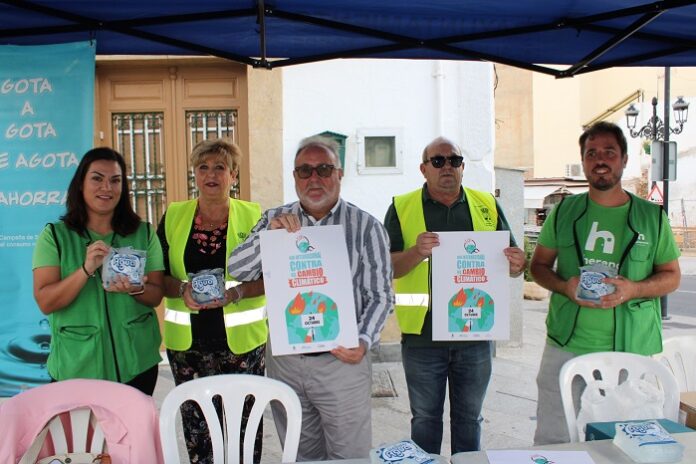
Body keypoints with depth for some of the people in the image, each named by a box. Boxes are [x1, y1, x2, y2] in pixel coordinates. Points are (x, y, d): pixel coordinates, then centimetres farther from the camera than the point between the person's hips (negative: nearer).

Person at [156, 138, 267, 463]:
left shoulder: (253, 216, 1)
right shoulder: (174, 216, 6)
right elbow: (157, 275, 6)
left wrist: (237, 293, -18)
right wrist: (182, 289, -14)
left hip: (241, 339, -1)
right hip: (187, 340, 2)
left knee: (243, 423, 3)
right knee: (196, 424, 7)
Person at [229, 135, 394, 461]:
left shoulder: (366, 227, -3)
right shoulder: (275, 220, 6)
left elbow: (380, 296, -3)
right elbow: (237, 270, -2)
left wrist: (363, 342, -18)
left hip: (342, 360, -3)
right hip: (284, 358, 3)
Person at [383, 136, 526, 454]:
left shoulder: (487, 205, 6)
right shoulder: (402, 208, -1)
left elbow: (510, 259, 8)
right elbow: (388, 268, -8)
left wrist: (516, 265, -15)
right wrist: (417, 253, -27)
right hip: (423, 335, -2)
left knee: (469, 418, 18)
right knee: (425, 419, 14)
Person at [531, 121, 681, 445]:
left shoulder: (652, 217, 4)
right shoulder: (564, 212, 6)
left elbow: (672, 276, 8)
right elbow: (538, 265, 10)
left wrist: (633, 289, -13)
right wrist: (565, 286, -12)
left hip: (631, 351, 0)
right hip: (566, 346, 1)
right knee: (551, 439, 6)